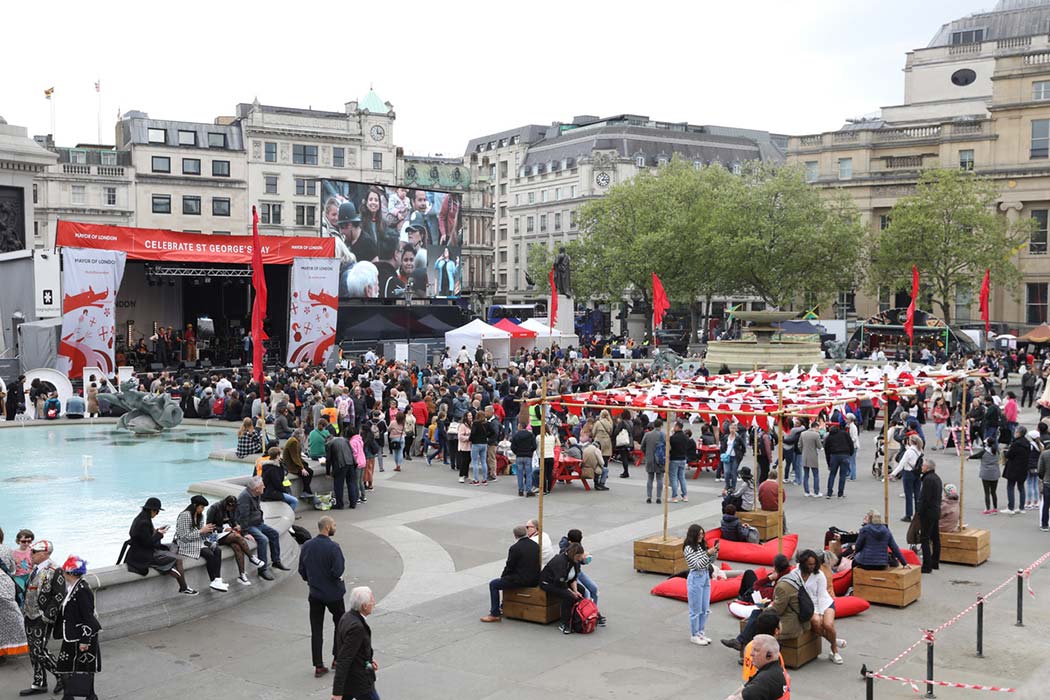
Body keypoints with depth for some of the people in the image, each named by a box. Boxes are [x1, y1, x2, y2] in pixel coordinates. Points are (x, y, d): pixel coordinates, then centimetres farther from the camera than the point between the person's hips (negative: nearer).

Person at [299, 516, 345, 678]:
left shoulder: (306, 546, -2)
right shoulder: (333, 547, -19)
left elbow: (301, 570, 4)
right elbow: (338, 571, -24)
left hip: (315, 594, 4)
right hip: (333, 593, -4)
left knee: (316, 630, 8)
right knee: (340, 624, 18)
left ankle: (318, 666, 9)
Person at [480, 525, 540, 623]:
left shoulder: (515, 548, -16)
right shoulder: (535, 545, 6)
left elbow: (509, 566, -10)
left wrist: (503, 576, 10)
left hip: (521, 580, -8)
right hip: (535, 579, 8)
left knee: (493, 584, 5)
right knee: (506, 580, 32)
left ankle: (495, 614, 5)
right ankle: (504, 608, 38)